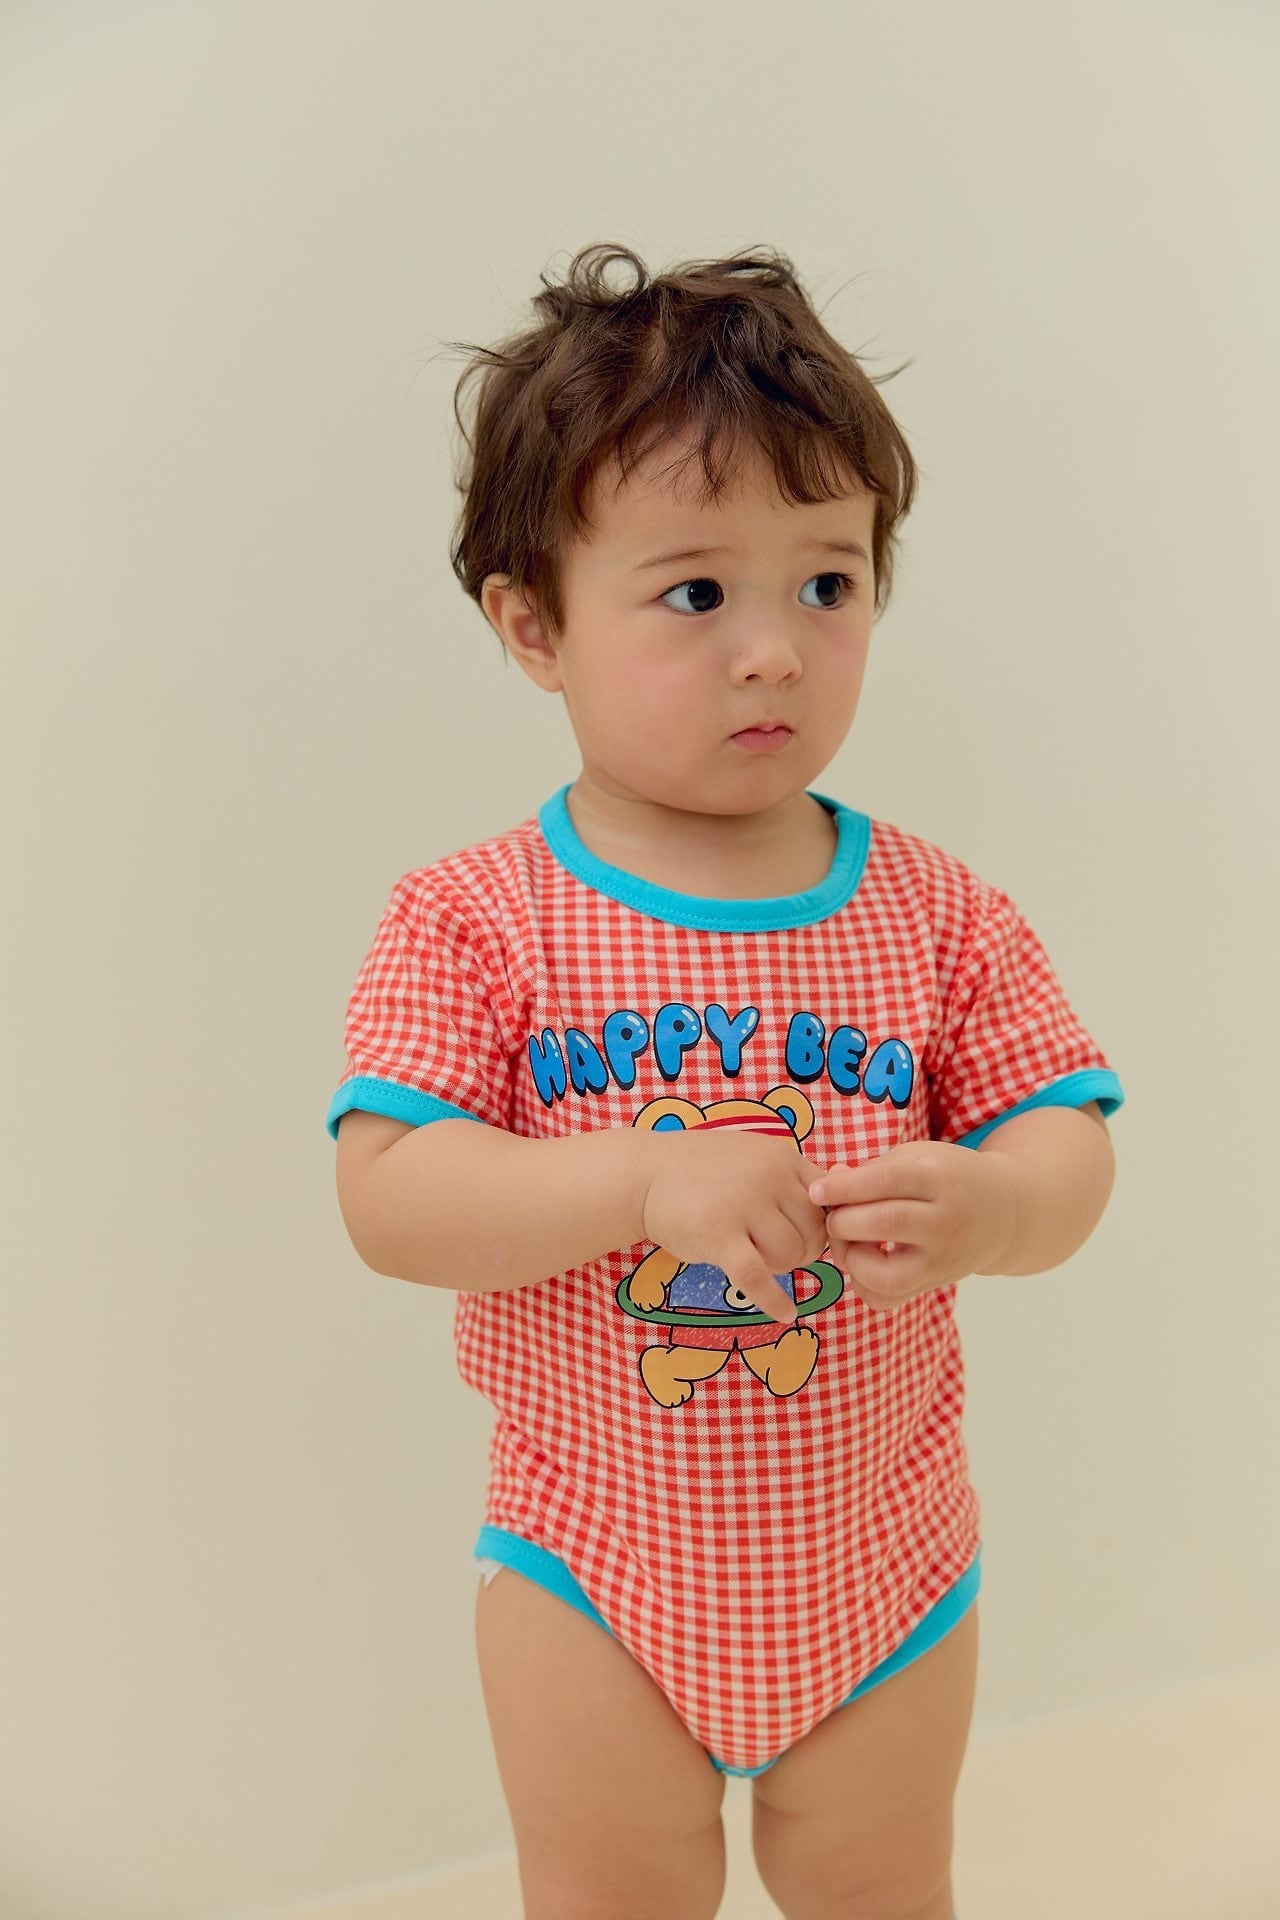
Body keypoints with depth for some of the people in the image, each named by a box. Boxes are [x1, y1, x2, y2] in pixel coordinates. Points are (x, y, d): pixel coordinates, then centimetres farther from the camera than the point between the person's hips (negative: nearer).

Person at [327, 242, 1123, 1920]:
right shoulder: (474, 923, -15)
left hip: (880, 1570, 2)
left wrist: (986, 1205, -31)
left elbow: (1071, 1148, -8)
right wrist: (648, 1179, -35)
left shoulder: (937, 915, -9)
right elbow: (384, 1198, -21)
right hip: (597, 1578, -1)